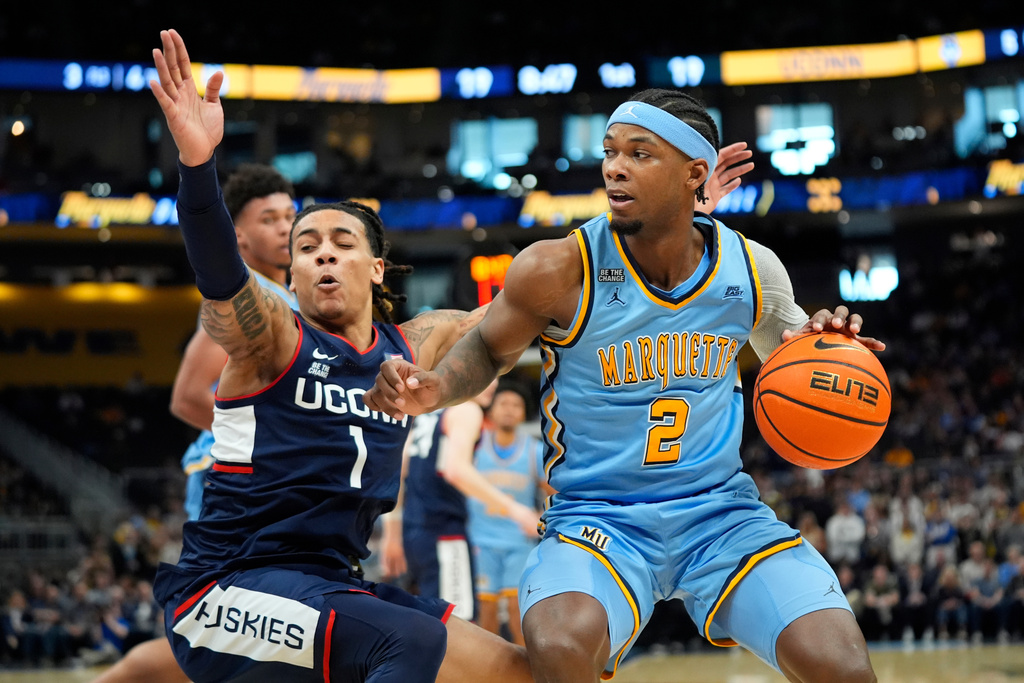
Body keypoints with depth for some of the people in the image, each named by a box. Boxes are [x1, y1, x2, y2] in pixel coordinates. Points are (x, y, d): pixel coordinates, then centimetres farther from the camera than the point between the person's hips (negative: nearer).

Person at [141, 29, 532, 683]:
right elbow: (221, 276, -26)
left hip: (331, 588, 7)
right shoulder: (270, 336, -5)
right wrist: (197, 161, -44)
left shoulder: (412, 347, 13)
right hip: (228, 593, -7)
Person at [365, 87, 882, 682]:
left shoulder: (753, 270, -3)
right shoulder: (560, 270, -13)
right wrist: (437, 388, -16)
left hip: (721, 510, 3)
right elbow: (490, 350, 6)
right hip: (597, 518, -2)